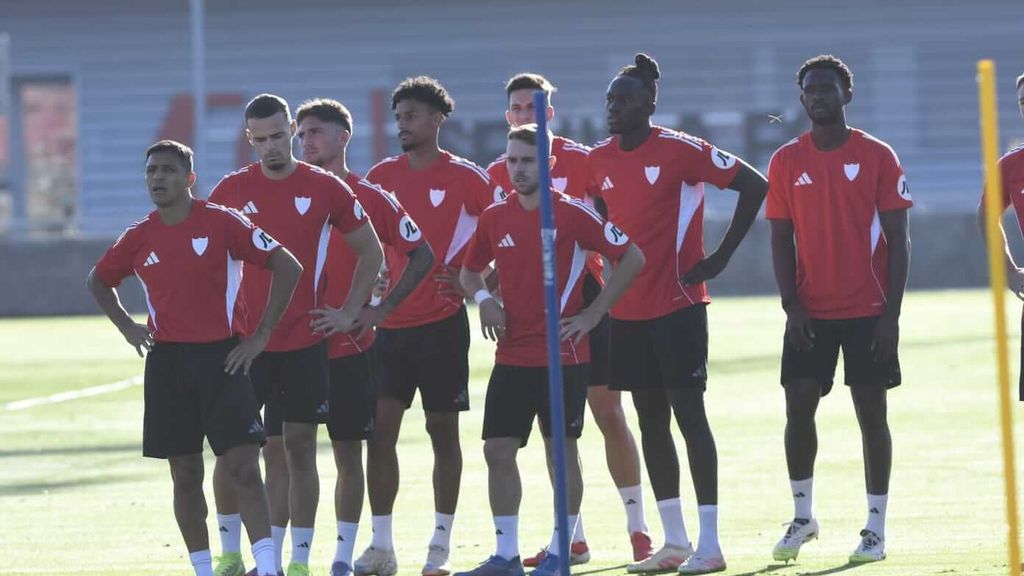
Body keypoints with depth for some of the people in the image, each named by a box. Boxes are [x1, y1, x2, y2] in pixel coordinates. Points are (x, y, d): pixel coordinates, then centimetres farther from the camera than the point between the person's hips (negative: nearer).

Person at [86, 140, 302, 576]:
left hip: (222, 358, -4)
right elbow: (99, 281, 24)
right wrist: (127, 326, 8)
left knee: (242, 469, -12)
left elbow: (287, 267, -6)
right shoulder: (139, 238, 5)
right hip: (167, 363, 4)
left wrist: (261, 334, -7)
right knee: (185, 477, 6)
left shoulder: (222, 223, -6)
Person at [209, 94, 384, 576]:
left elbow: (371, 251, 10)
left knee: (298, 448, 1)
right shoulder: (230, 190, 2)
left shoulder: (325, 189, 1)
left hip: (304, 340, -1)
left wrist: (349, 312, 4)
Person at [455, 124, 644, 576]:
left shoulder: (571, 213, -8)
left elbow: (632, 257, -4)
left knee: (563, 452, 1)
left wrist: (593, 314, -7)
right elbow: (470, 270, 21)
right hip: (512, 357, 5)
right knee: (498, 450, 1)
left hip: (564, 356, -5)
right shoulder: (495, 217, 6)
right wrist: (483, 298, -2)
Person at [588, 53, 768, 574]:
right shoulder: (599, 159, 8)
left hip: (678, 304, -6)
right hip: (627, 310, 6)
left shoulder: (680, 151, -11)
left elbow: (754, 185, -10)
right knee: (650, 419, 9)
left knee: (688, 413, -8)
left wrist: (720, 257, -10)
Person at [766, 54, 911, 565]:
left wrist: (892, 311, -9)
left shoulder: (877, 157, -3)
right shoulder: (786, 161, 4)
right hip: (811, 311, 2)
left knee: (871, 412, 0)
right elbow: (781, 238, 5)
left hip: (868, 311, -2)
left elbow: (898, 238, -3)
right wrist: (791, 306, -6)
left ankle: (876, 528, 6)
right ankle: (802, 516, 15)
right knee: (798, 407, -1)